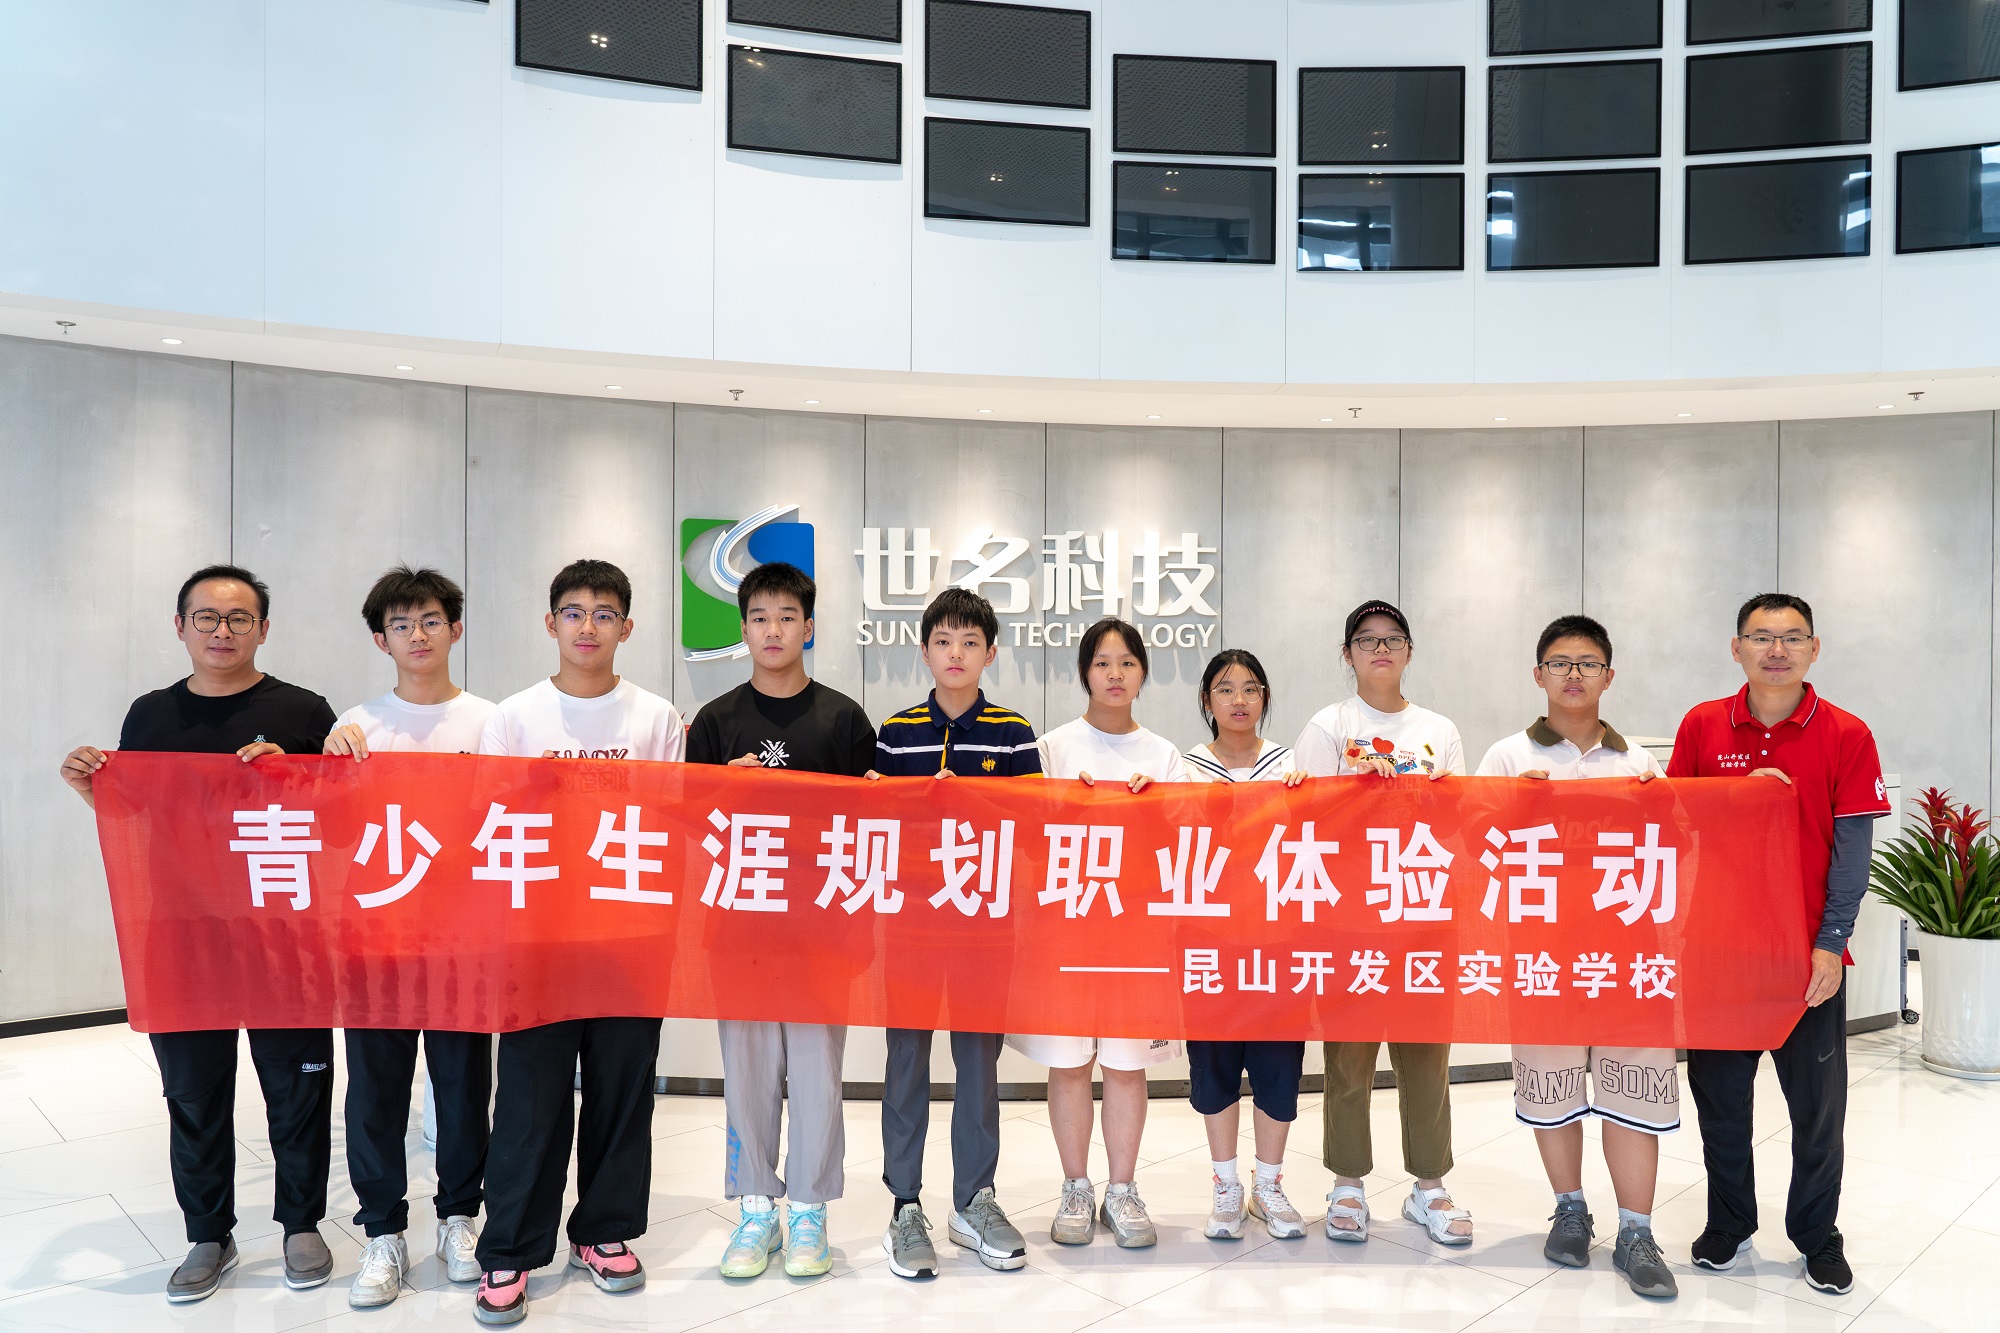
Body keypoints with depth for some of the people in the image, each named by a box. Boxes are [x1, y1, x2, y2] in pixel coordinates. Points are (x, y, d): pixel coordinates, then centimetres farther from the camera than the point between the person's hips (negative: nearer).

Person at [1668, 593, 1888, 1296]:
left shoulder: (1847, 736, -4)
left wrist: (1830, 945, -11)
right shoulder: (1701, 726, 0)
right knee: (1720, 1094, 11)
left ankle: (1818, 1237, 29)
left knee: (1818, 1105, 9)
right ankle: (1729, 1222, 31)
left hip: (1809, 953, -1)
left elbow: (1852, 849, -6)